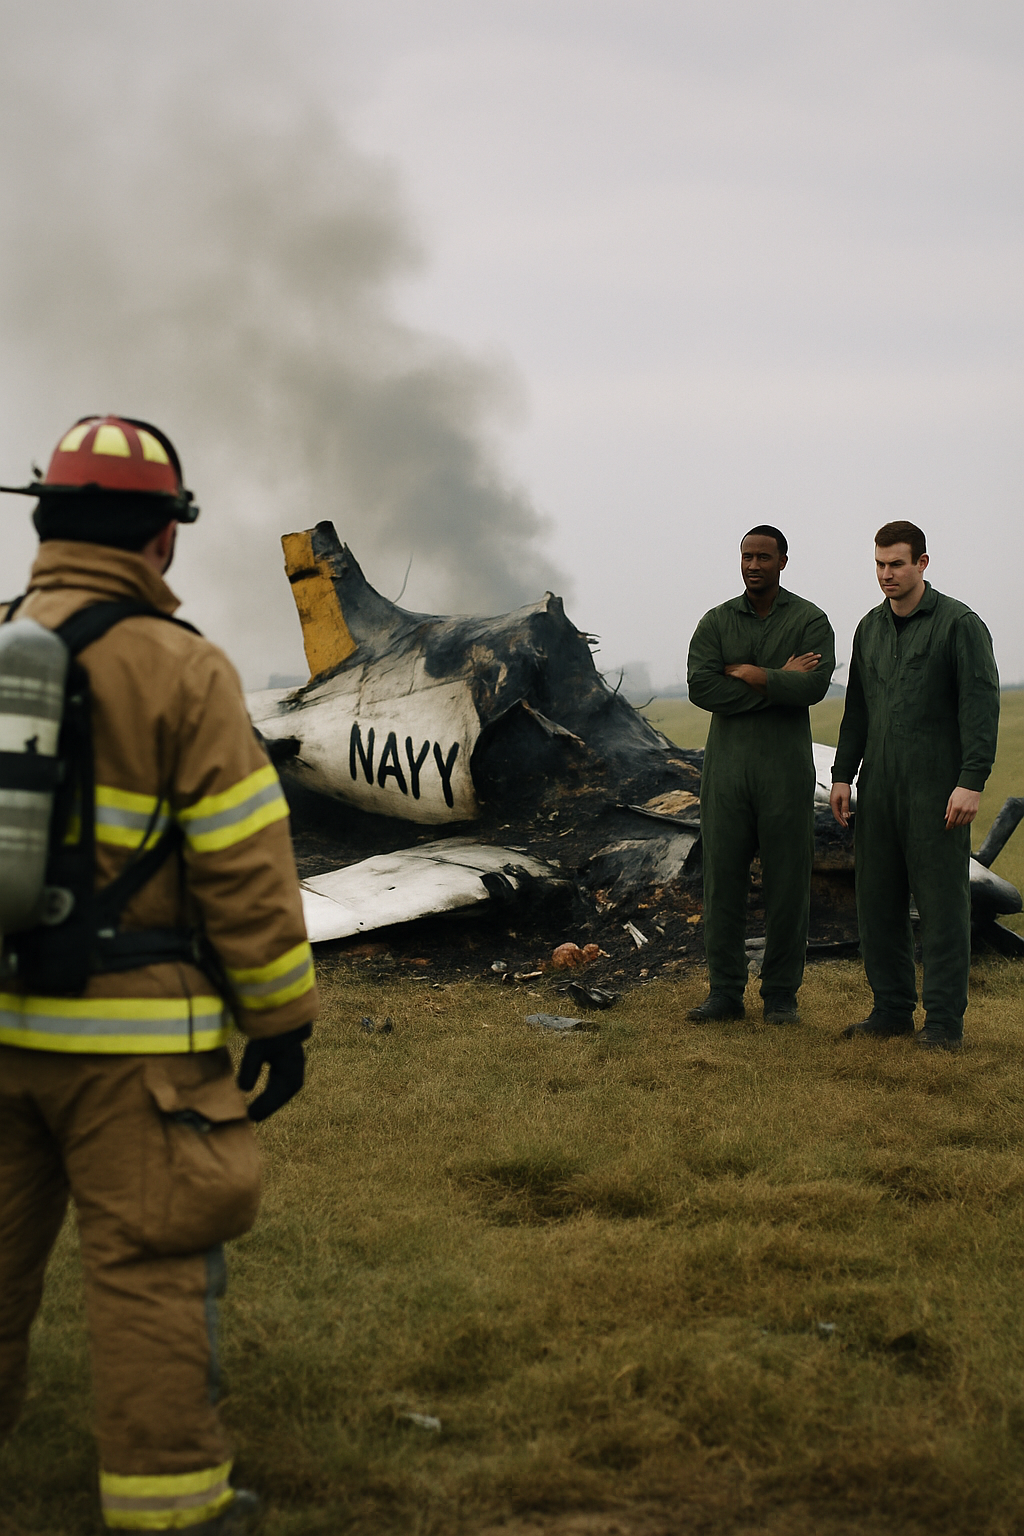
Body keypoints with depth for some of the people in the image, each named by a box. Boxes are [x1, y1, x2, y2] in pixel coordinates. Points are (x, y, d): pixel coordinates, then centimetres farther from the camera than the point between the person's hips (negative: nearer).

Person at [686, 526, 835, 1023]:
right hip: (726, 765, 2)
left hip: (786, 769, -2)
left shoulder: (810, 621, 1)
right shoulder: (716, 622, 7)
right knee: (722, 877, 1)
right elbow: (700, 688, -10)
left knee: (787, 881, 0)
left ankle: (781, 995, 9)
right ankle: (725, 992, 7)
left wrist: (745, 673, -11)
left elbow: (814, 686, -16)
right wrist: (778, 683, -13)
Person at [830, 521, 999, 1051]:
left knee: (942, 902, -3)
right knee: (877, 899, 7)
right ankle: (891, 1009, 16)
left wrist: (971, 782, -17)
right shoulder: (870, 628, 14)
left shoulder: (960, 624, -5)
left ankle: (945, 1021, 2)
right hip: (879, 787, 6)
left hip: (936, 788, -6)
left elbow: (981, 705, -10)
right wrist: (842, 775, 14)